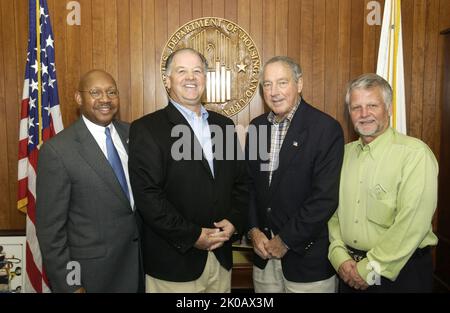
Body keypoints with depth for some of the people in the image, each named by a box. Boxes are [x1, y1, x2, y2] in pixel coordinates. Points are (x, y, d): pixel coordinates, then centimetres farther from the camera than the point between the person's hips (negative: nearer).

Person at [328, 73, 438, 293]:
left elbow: (413, 223, -21)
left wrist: (370, 269, -16)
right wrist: (340, 257, -8)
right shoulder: (344, 153, 4)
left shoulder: (416, 154, -15)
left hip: (400, 272, -4)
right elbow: (333, 209, 4)